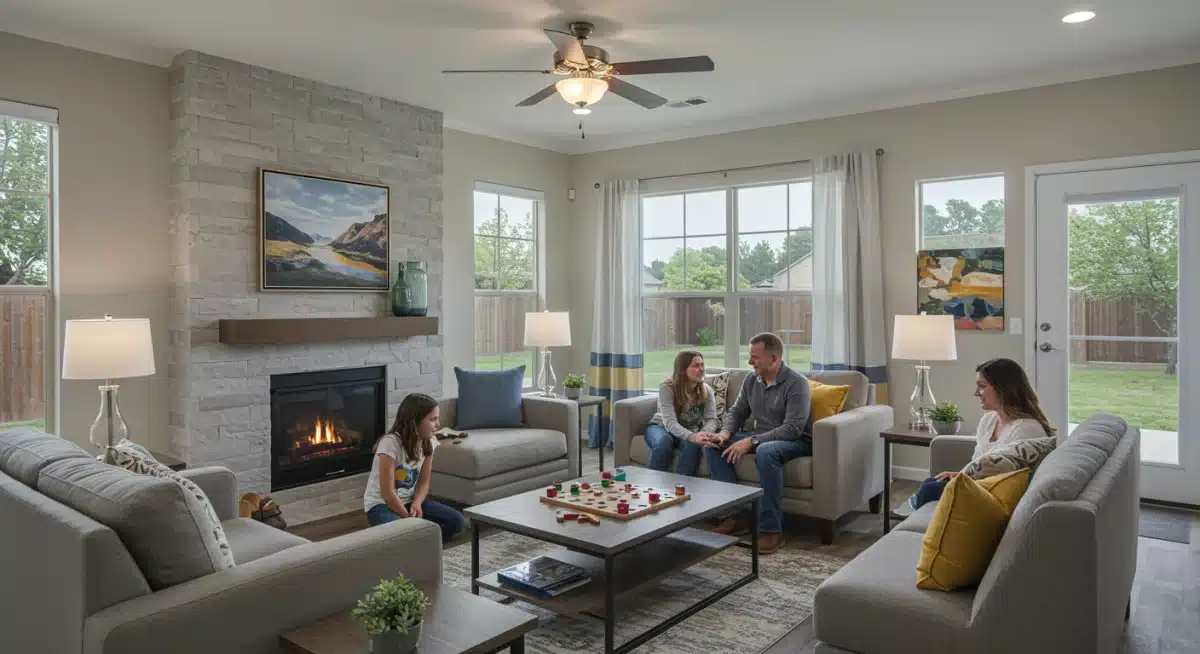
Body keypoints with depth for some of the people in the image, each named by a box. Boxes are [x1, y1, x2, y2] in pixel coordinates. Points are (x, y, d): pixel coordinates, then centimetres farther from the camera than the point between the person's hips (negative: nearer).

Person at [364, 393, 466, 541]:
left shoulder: (429, 442, -5)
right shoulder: (391, 442, -25)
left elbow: (423, 483, 3)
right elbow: (387, 492, -23)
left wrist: (416, 504, -17)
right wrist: (409, 519, -17)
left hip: (409, 501, 6)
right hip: (382, 504, -6)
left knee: (457, 521, -11)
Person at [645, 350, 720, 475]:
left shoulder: (706, 390, -11)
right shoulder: (667, 388, -24)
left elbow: (711, 419, -18)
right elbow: (670, 423, -34)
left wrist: (704, 434, -43)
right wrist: (692, 437, -53)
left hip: (691, 431, 2)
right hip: (661, 427, -2)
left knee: (694, 445, -33)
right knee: (663, 442, -36)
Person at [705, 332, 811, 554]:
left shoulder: (796, 383, -18)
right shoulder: (751, 380, 3)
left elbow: (792, 428, -26)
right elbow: (737, 412, 10)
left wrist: (751, 441, -32)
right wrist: (725, 433, -13)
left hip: (794, 441, -7)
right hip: (756, 437, 7)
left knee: (765, 452, -41)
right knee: (713, 447, -12)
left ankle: (771, 529, -31)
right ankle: (735, 514, -9)